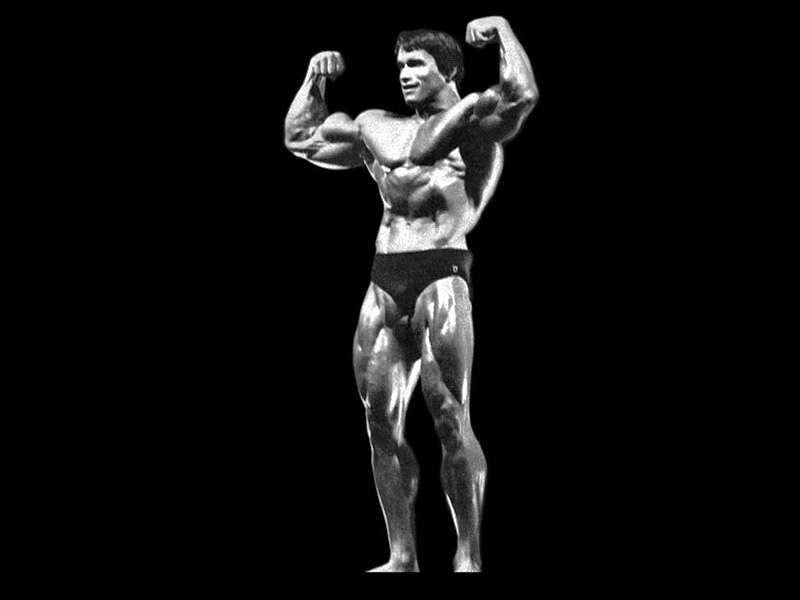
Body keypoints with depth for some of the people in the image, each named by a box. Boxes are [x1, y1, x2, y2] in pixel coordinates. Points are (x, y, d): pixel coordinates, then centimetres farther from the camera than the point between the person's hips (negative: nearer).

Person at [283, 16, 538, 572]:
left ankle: (470, 555, -5)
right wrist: (315, 79, 26)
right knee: (381, 421, 3)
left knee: (449, 415, -11)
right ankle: (402, 556, 9)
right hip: (384, 281, 6)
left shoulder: (472, 119, 4)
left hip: (441, 275, -6)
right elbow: (300, 138, 33)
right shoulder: (376, 128, 22)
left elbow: (522, 95, -17)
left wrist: (503, 31, -5)